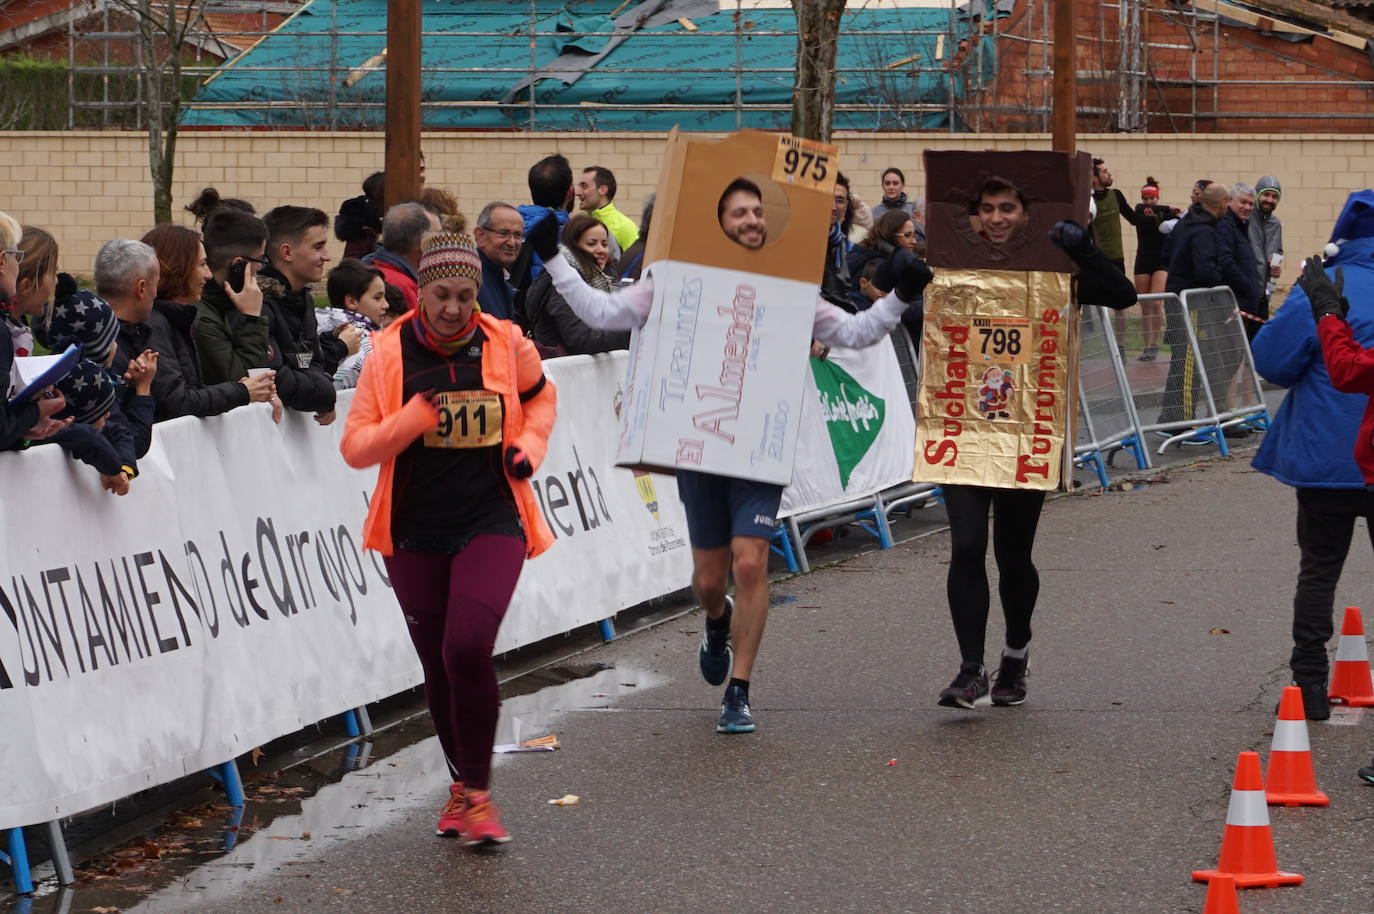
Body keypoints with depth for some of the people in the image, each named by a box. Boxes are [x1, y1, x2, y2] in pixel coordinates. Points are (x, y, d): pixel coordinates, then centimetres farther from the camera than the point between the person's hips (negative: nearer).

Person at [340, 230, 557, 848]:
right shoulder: (390, 353, -3)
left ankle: (476, 795, -7)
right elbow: (355, 446, -5)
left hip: (491, 524, -2)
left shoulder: (507, 346, 0)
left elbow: (540, 396, 22)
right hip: (415, 532, 2)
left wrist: (528, 448, 4)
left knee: (467, 648, -19)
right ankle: (463, 782, 31)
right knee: (438, 665, 9)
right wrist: (415, 416, -19)